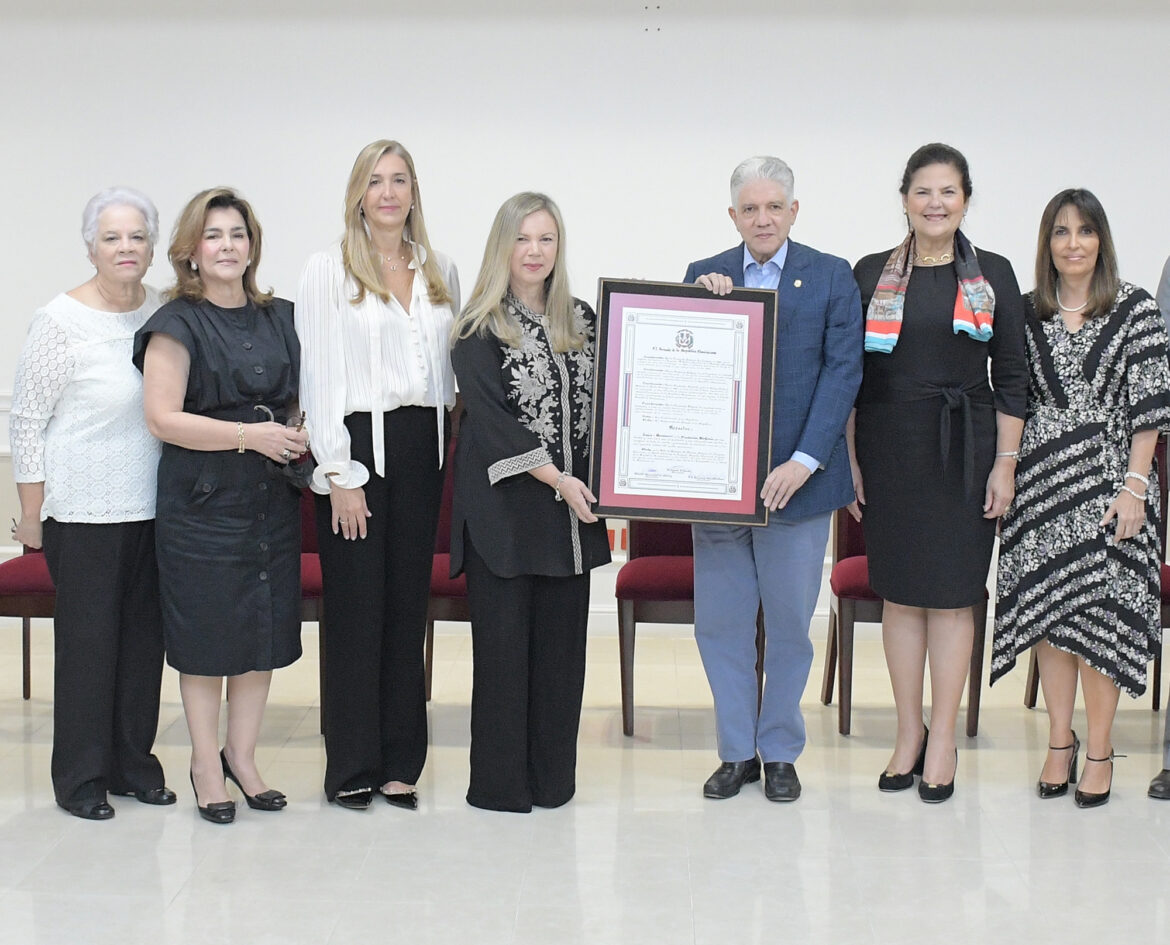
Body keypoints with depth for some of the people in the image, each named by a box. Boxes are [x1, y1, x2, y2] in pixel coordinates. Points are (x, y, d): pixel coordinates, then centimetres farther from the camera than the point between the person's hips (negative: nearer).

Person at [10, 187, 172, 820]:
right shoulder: (61, 322, -10)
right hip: (83, 512, -5)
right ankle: (80, 777, 14)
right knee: (87, 637, 1)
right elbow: (26, 422, -7)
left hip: (152, 507, 5)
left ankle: (132, 763, 24)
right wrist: (31, 517, -7)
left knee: (144, 635, 10)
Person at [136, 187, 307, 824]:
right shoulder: (177, 324, -5)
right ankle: (206, 764, 16)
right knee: (207, 636, 2)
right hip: (202, 502, -5)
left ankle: (242, 754, 23)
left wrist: (301, 436, 2)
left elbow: (301, 398, 23)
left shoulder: (278, 318, 12)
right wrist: (250, 435, -19)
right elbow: (163, 418, -13)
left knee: (265, 631, 9)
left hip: (272, 502, 5)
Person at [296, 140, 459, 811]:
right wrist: (340, 473, -12)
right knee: (357, 609, -1)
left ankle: (400, 762, 16)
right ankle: (352, 768, 9)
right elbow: (320, 375, -7)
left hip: (423, 448, 4)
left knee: (409, 605, 8)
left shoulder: (441, 272, 13)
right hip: (359, 443, -4)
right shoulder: (329, 270, -2)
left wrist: (445, 443, 4)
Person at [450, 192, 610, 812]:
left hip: (571, 507, 5)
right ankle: (499, 782, 8)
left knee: (561, 639, 7)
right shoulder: (480, 329, -4)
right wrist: (553, 477, -15)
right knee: (503, 639, -1)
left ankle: (552, 777, 17)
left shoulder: (581, 320, 12)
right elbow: (490, 416, -12)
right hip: (505, 505, -5)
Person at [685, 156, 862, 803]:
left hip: (795, 478, -2)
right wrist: (699, 299, -16)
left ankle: (780, 752, 22)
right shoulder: (704, 276, 8)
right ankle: (737, 751, 21)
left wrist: (803, 462, -15)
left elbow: (844, 372, -5)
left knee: (789, 623, 7)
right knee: (721, 622, 7)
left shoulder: (832, 278, 1)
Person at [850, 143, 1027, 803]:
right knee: (900, 593, 7)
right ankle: (910, 733, 18)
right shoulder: (871, 274, 5)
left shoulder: (994, 275, 3)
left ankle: (943, 741, 10)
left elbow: (1012, 378, 3)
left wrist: (1005, 463, -3)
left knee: (953, 594, 1)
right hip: (888, 451, 1)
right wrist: (848, 458, 1)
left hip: (964, 453, -1)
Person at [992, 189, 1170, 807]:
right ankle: (1059, 742, 18)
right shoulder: (1024, 314, 8)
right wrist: (1005, 472, 4)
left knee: (1101, 612, -3)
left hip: (1108, 481, -3)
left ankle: (1099, 750, 8)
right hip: (1040, 481, 3)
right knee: (1047, 608, 6)